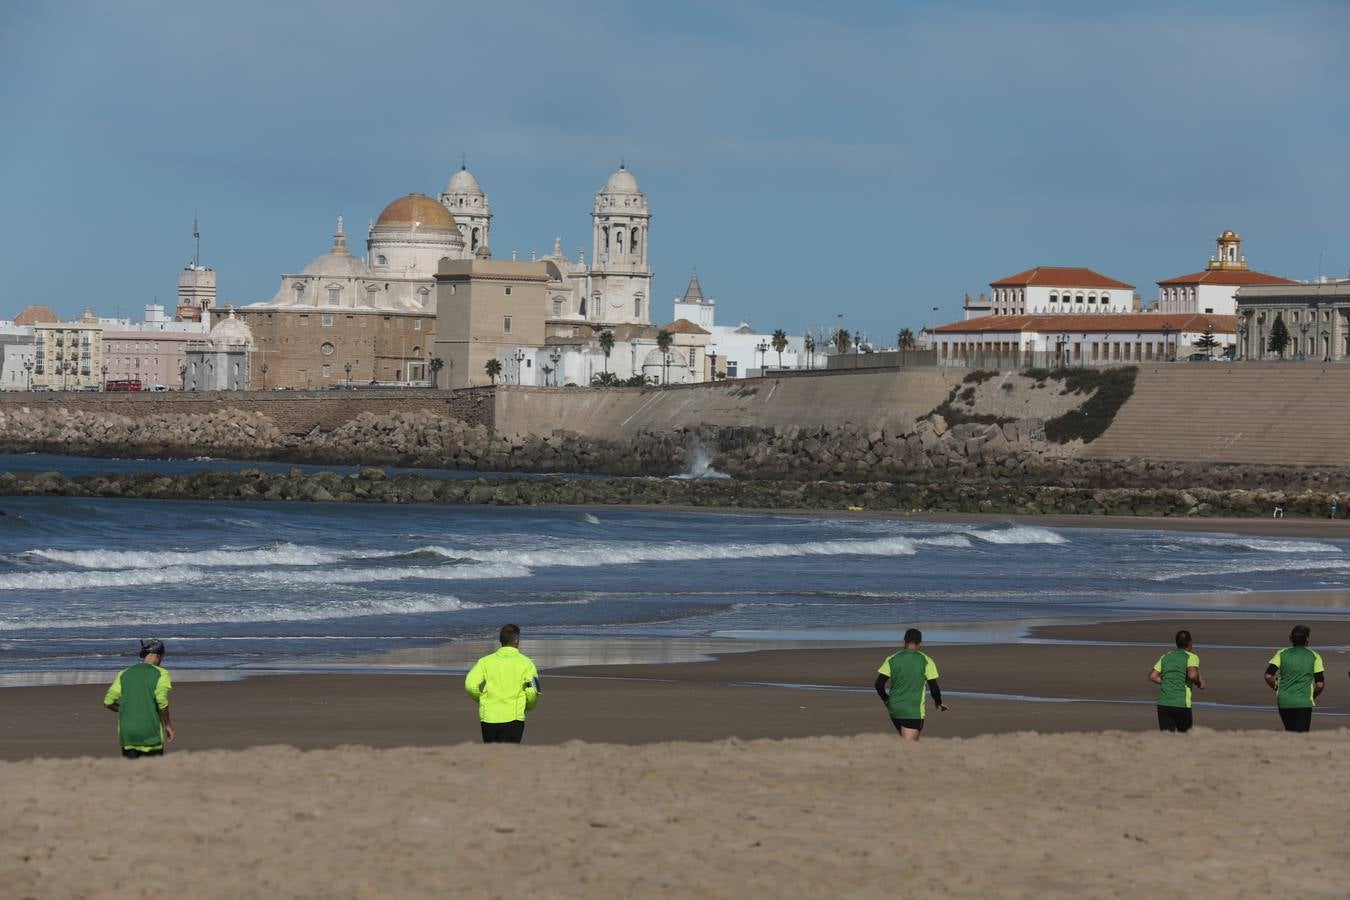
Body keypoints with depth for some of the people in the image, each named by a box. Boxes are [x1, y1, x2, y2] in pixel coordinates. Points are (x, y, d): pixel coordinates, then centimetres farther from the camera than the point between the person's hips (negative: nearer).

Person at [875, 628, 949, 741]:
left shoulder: (892, 659, 3)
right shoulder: (926, 661, -4)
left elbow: (879, 684, 1)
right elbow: (934, 688, -3)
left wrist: (886, 700, 20)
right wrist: (939, 703, 16)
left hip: (894, 709, 4)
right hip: (914, 711, -4)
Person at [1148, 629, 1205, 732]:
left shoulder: (1165, 657, 15)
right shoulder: (1191, 657, -1)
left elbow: (1152, 676, 12)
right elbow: (1192, 675, -19)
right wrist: (1199, 683, 1)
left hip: (1163, 703, 4)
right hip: (1181, 704, -4)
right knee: (1183, 733, 15)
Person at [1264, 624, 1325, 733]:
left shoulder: (1282, 654, 5)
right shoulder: (1314, 656, 0)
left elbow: (1268, 676, -5)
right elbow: (1320, 684, -3)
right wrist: (1314, 696, 17)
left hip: (1283, 701, 3)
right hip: (1304, 702, -3)